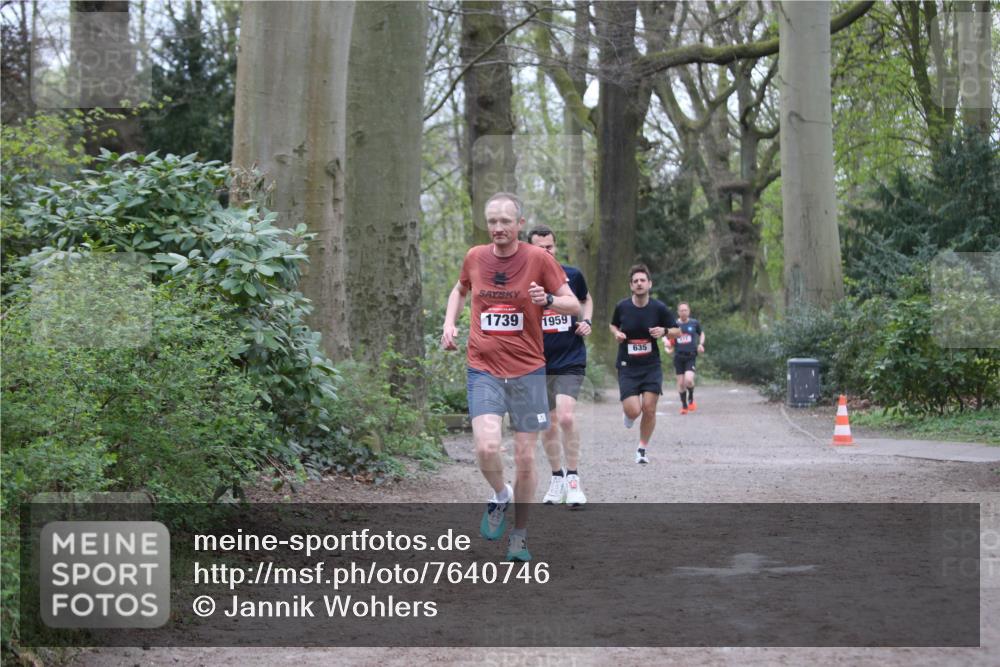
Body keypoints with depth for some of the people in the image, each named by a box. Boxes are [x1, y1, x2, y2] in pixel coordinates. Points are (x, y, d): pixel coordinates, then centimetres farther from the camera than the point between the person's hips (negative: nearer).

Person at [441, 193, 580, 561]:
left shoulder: (538, 258, -4)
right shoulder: (475, 257, 4)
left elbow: (574, 305, -1)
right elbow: (460, 290, 25)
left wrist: (548, 300, -22)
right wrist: (450, 323, 8)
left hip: (527, 371, -1)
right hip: (483, 369, 1)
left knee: (525, 458, 4)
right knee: (487, 447, -20)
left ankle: (520, 533, 22)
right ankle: (501, 496, 12)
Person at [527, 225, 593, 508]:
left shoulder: (572, 275, 0)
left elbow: (586, 300, 20)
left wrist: (586, 321, 1)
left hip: (571, 360, -1)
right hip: (539, 363, 1)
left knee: (566, 416, -19)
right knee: (548, 425, 8)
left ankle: (573, 478, -7)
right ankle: (557, 477, 27)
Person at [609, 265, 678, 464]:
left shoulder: (659, 308, -5)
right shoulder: (622, 307, -3)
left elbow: (677, 331, 6)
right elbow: (613, 325, 17)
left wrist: (664, 331, -15)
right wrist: (617, 333, -6)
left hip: (651, 366, 0)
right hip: (627, 366, 0)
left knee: (649, 409, -6)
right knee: (633, 411, -12)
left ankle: (643, 448, 16)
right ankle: (629, 414, 27)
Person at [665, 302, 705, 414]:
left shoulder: (694, 323, 1)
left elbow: (701, 334, 19)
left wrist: (701, 344, 2)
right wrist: (669, 348, -7)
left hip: (691, 356, -1)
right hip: (678, 356, 1)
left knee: (689, 380, -19)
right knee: (680, 383, 3)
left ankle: (691, 399, 9)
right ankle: (684, 405, 20)